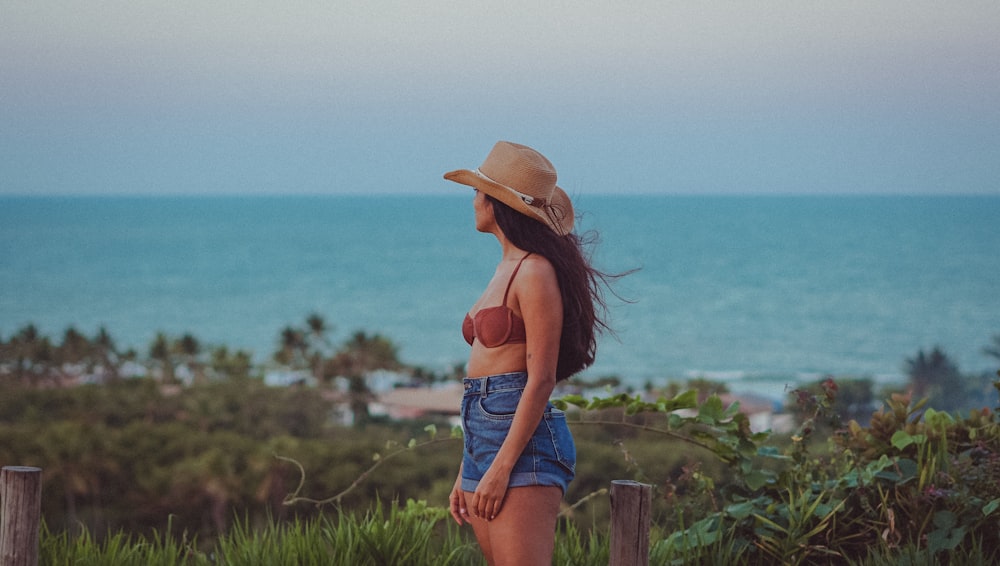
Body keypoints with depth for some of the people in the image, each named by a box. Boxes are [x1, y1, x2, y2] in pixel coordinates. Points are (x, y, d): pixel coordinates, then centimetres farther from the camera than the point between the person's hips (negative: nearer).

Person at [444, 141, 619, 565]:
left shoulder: (536, 272, -10)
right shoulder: (506, 269, 18)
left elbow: (541, 379, -16)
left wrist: (501, 467, -19)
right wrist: (466, 473, 20)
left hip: (523, 441, -9)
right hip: (483, 437, 9)